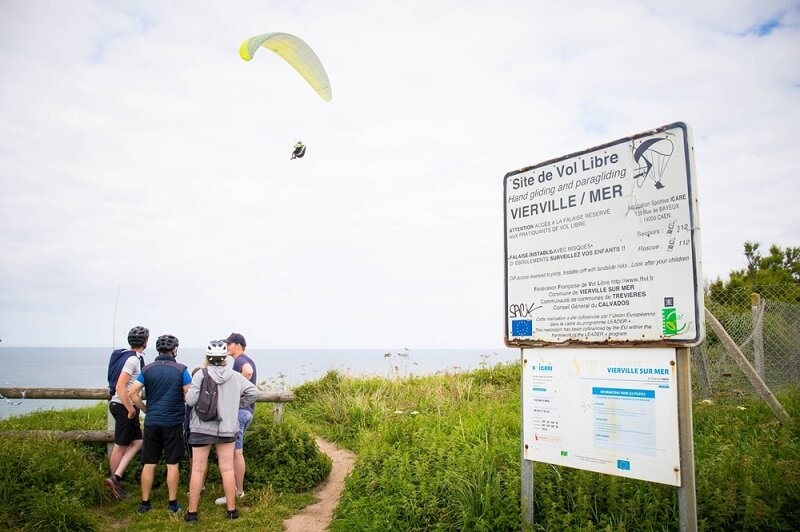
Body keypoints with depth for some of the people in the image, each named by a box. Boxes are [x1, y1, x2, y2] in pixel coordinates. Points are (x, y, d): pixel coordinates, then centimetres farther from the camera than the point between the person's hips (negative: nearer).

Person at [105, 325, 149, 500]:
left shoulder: (133, 357, 10)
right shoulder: (133, 359, -18)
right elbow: (120, 387, -24)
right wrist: (131, 410, -19)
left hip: (123, 405, 9)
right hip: (124, 406, -9)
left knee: (137, 442, 11)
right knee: (120, 446, 2)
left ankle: (115, 478, 13)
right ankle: (116, 481, 13)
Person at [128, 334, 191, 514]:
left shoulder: (147, 369, 2)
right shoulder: (181, 369, -6)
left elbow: (132, 393, -2)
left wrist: (146, 410, 9)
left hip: (152, 422, 3)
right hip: (173, 423, -2)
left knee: (149, 464, 11)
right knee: (172, 464, 6)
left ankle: (145, 503, 18)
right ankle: (172, 503, 12)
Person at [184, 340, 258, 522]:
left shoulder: (200, 374, -11)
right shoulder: (235, 376, -1)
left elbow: (191, 400, -15)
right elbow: (254, 392, -2)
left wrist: (188, 396, 7)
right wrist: (238, 404, 11)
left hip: (202, 428, -2)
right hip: (227, 428, 2)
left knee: (198, 470, 9)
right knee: (227, 469, 10)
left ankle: (192, 511, 16)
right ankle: (232, 509, 17)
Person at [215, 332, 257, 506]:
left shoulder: (240, 360, -13)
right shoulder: (248, 361, 18)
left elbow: (248, 371, -36)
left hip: (239, 409, -10)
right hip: (247, 409, 10)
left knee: (236, 452, -3)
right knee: (236, 451, 17)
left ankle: (238, 492, 3)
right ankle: (238, 488, 24)